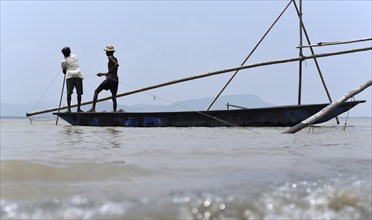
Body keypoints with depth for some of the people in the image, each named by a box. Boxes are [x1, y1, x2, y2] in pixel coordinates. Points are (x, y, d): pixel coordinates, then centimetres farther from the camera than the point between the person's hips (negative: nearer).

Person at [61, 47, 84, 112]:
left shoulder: (63, 61, 10)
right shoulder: (74, 56, 18)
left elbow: (64, 71, 15)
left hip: (70, 75, -2)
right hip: (78, 75, 2)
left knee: (69, 93, -2)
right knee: (79, 93, 4)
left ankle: (69, 109, -7)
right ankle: (78, 108, 3)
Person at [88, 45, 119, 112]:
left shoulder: (110, 57, -3)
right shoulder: (115, 59, 22)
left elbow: (117, 64, -23)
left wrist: (108, 72, -19)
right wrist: (103, 74, 34)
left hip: (110, 79, -8)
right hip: (116, 79, 8)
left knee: (96, 91, 2)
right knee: (114, 98, 6)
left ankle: (93, 108, -6)